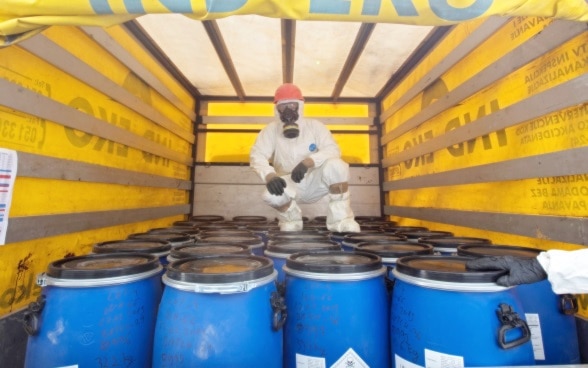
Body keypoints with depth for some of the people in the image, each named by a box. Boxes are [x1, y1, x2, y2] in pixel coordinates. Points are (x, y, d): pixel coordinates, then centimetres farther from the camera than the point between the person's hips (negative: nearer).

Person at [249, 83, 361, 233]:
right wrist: (269, 175, -37)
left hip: (315, 182, 0)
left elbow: (333, 150, -18)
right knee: (272, 195, -33)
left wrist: (308, 162, -36)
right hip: (290, 185, 1)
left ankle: (340, 220, -15)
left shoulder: (315, 126, -7)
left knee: (336, 165, -30)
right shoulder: (271, 130, -5)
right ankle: (292, 221, 3)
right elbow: (257, 156, -15)